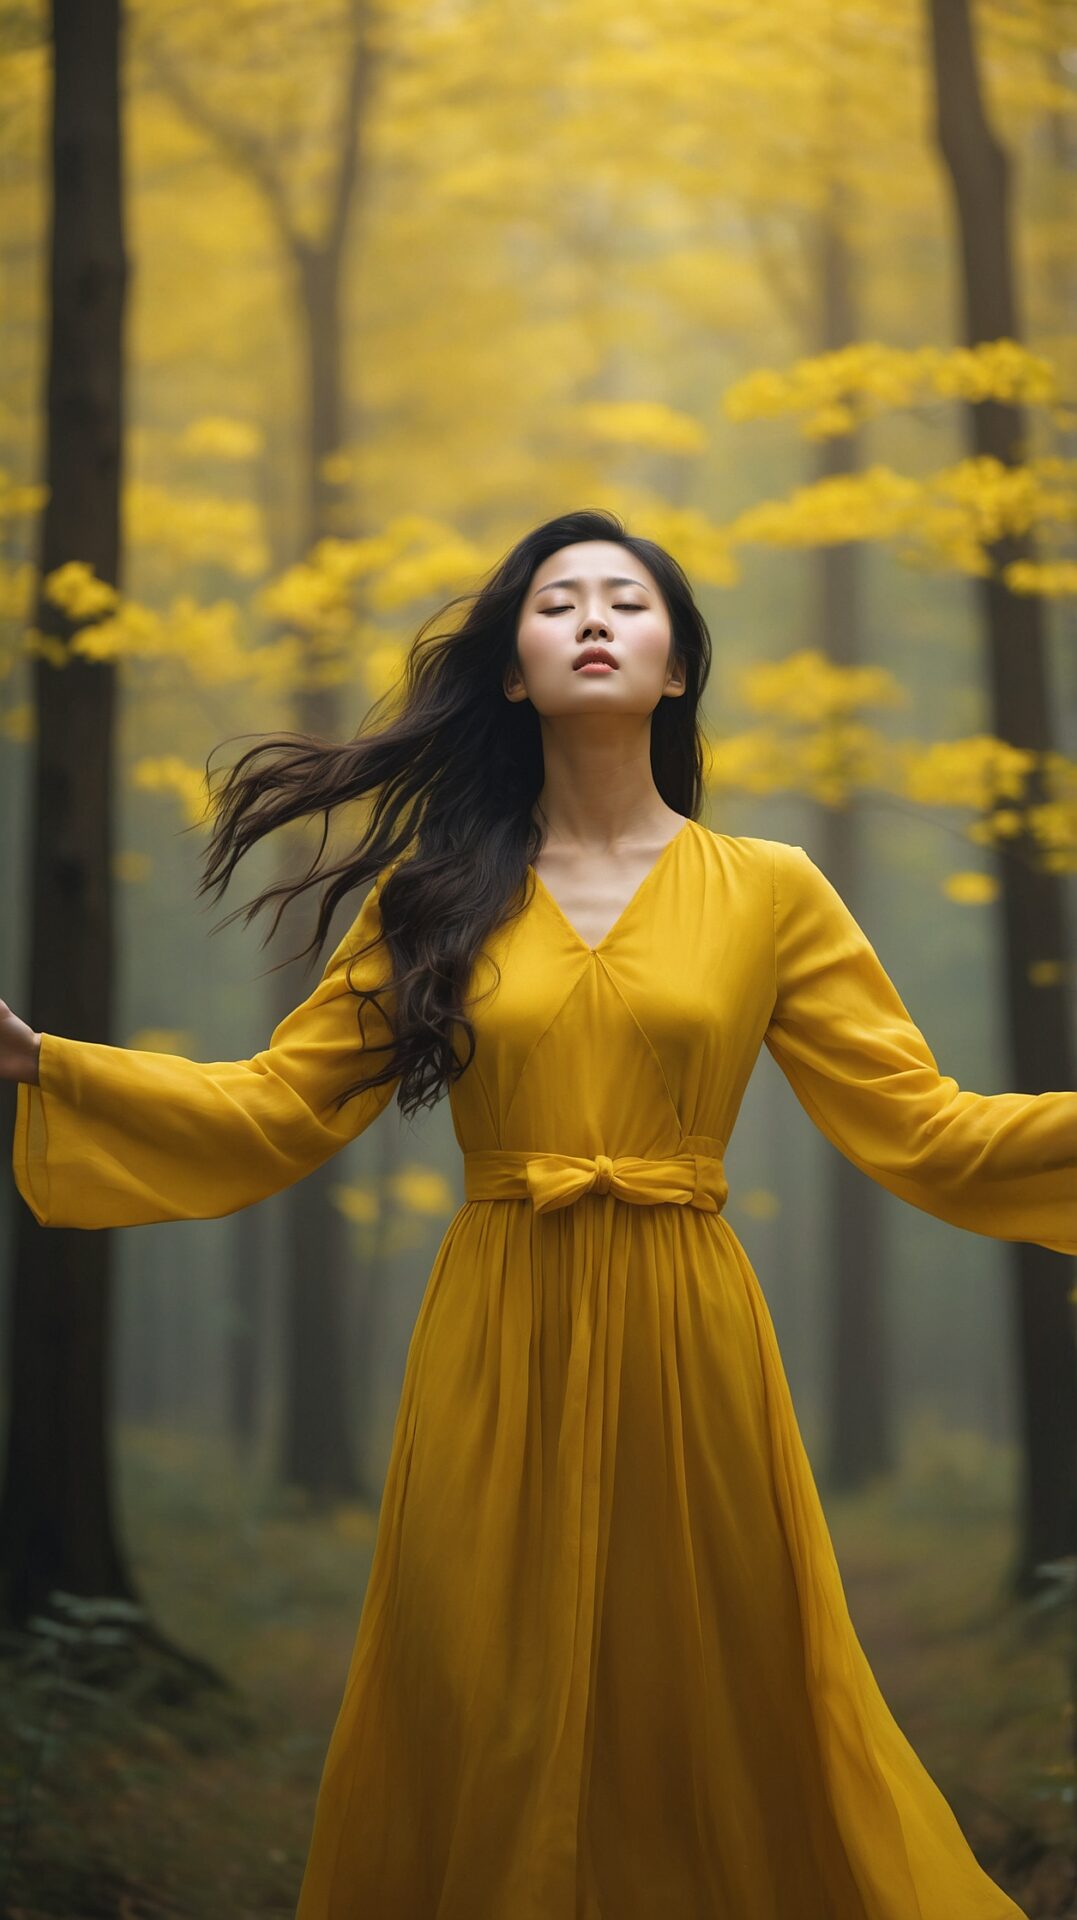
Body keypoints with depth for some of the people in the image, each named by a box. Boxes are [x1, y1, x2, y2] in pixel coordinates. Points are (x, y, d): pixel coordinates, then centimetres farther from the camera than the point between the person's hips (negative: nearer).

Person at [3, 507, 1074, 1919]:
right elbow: (278, 1108, 4)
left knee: (705, 1720, 7)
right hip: (494, 1342, 1)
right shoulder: (438, 891, 7)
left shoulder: (770, 890, 5)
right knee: (489, 1733, 7)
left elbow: (928, 1131, 0)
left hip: (685, 1343, -1)